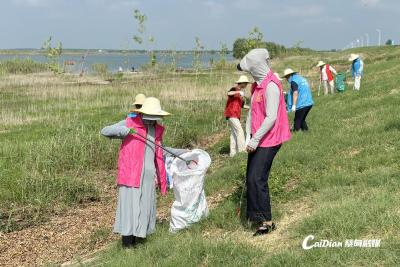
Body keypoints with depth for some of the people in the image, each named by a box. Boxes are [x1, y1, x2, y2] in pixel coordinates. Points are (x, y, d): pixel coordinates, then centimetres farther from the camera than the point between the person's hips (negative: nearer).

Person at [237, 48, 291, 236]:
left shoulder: (271, 86, -17)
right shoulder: (257, 85, 13)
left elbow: (271, 118, -22)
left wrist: (255, 140, -18)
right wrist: (248, 136, 5)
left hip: (269, 140, -9)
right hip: (257, 140, 9)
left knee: (257, 179, -10)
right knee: (250, 178, 11)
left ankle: (267, 221, -1)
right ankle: (254, 215, 22)